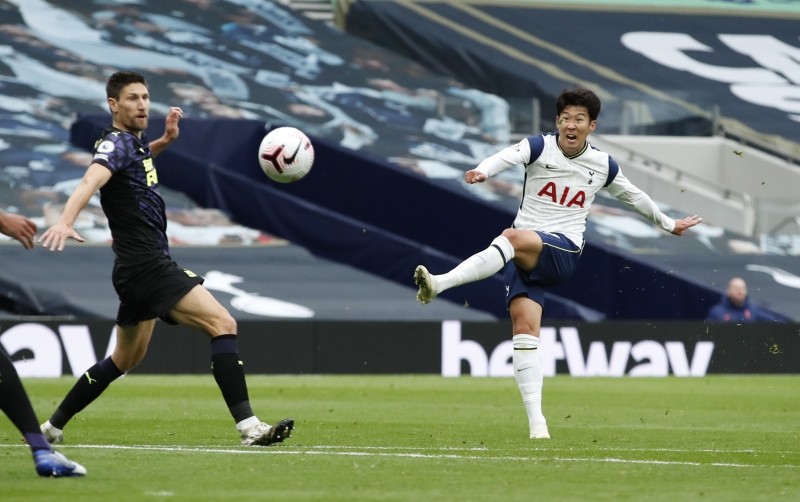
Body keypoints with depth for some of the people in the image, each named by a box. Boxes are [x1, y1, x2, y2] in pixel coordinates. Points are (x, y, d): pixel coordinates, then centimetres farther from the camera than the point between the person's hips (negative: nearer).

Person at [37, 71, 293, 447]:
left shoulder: (135, 142, 15)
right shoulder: (115, 144, -13)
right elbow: (90, 181, -33)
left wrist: (166, 139, 23)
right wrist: (65, 222, -52)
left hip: (139, 270, 11)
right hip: (147, 265, -11)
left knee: (126, 359, 23)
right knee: (222, 323, -19)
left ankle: (53, 426, 29)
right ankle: (248, 426, -27)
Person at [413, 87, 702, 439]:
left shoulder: (603, 166, 11)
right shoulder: (540, 147, 4)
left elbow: (634, 196, 31)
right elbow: (507, 157, -19)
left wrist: (668, 224, 41)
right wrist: (483, 171, -41)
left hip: (563, 252, -1)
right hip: (524, 253, 1)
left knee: (514, 238, -35)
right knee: (524, 328, -15)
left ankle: (440, 284, -46)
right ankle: (536, 421, -15)